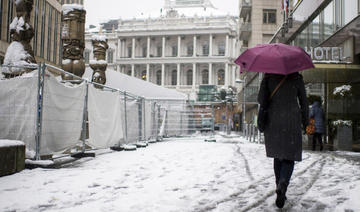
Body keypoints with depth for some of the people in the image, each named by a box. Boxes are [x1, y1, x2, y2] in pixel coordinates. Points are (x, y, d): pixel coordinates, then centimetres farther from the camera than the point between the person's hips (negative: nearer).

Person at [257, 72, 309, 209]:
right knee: (289, 157, 2)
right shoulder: (296, 77, 1)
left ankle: (280, 189, 18)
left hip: (273, 122, 2)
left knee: (277, 157, 14)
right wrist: (306, 122, 15)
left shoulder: (269, 77, 0)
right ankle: (282, 185, -23)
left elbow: (261, 99, -8)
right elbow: (304, 102, 5)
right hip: (291, 122, -1)